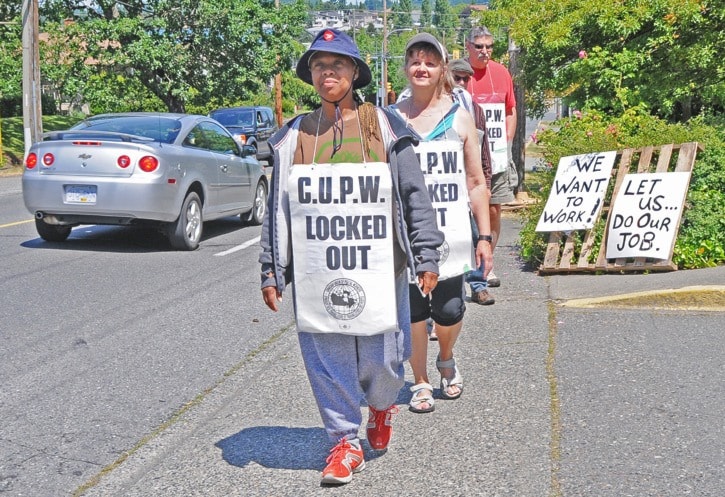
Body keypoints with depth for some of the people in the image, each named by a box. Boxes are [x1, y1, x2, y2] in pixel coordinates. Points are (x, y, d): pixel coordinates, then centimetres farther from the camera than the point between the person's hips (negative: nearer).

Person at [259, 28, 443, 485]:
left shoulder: (385, 128, 2)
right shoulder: (293, 136, 7)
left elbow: (416, 197, 2)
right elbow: (277, 210, 9)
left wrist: (426, 258, -2)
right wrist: (272, 272, 7)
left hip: (378, 271, -1)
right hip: (316, 275, 2)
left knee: (382, 358, 6)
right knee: (328, 362, 5)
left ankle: (381, 404, 40)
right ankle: (345, 443, 23)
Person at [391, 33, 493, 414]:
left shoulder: (460, 117, 6)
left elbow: (476, 182, 7)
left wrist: (485, 236, 3)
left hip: (450, 233, 0)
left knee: (449, 312, -1)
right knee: (413, 311, 5)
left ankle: (446, 360, 32)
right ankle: (420, 382, 24)